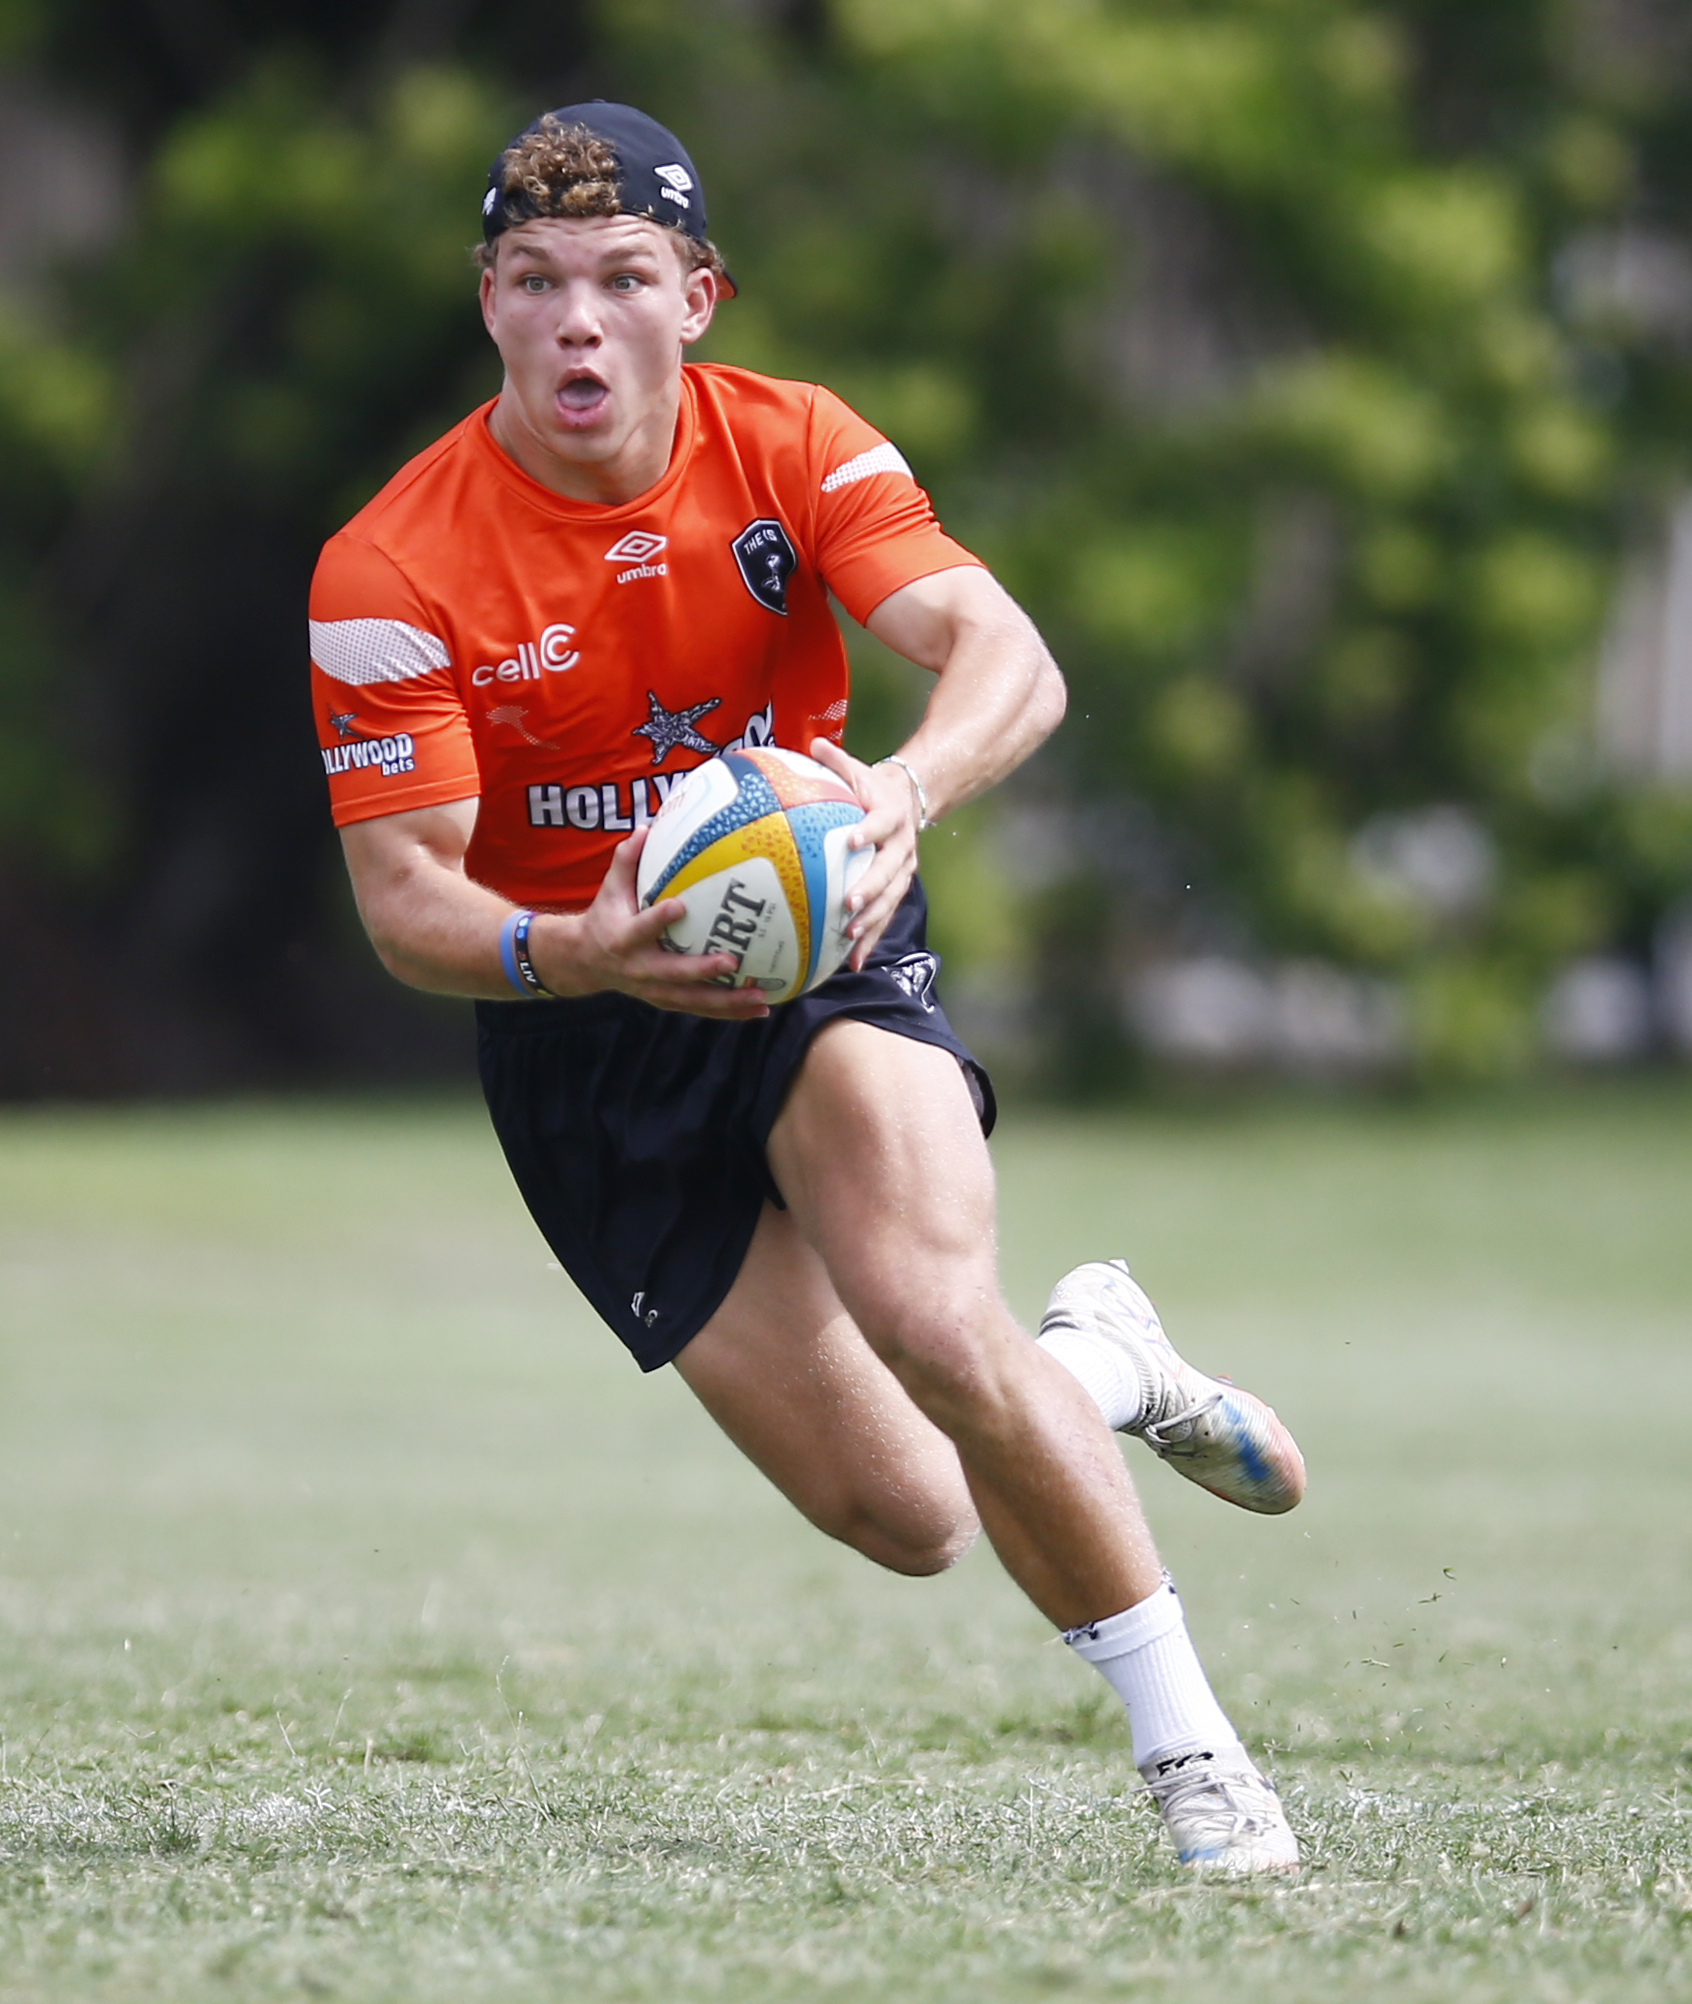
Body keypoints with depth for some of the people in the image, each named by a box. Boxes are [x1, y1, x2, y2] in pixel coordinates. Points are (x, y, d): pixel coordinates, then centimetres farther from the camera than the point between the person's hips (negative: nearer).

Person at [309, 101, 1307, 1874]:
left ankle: (1186, 1742, -14)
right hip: (583, 1027, 0)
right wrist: (568, 955, -39)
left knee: (930, 1311, -30)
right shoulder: (389, 573, -16)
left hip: (817, 935, 0)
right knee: (901, 1514, -5)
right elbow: (403, 898, -17)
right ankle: (1097, 1364, 30)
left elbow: (1005, 659, -24)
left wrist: (901, 788, -47)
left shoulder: (798, 450, -11)